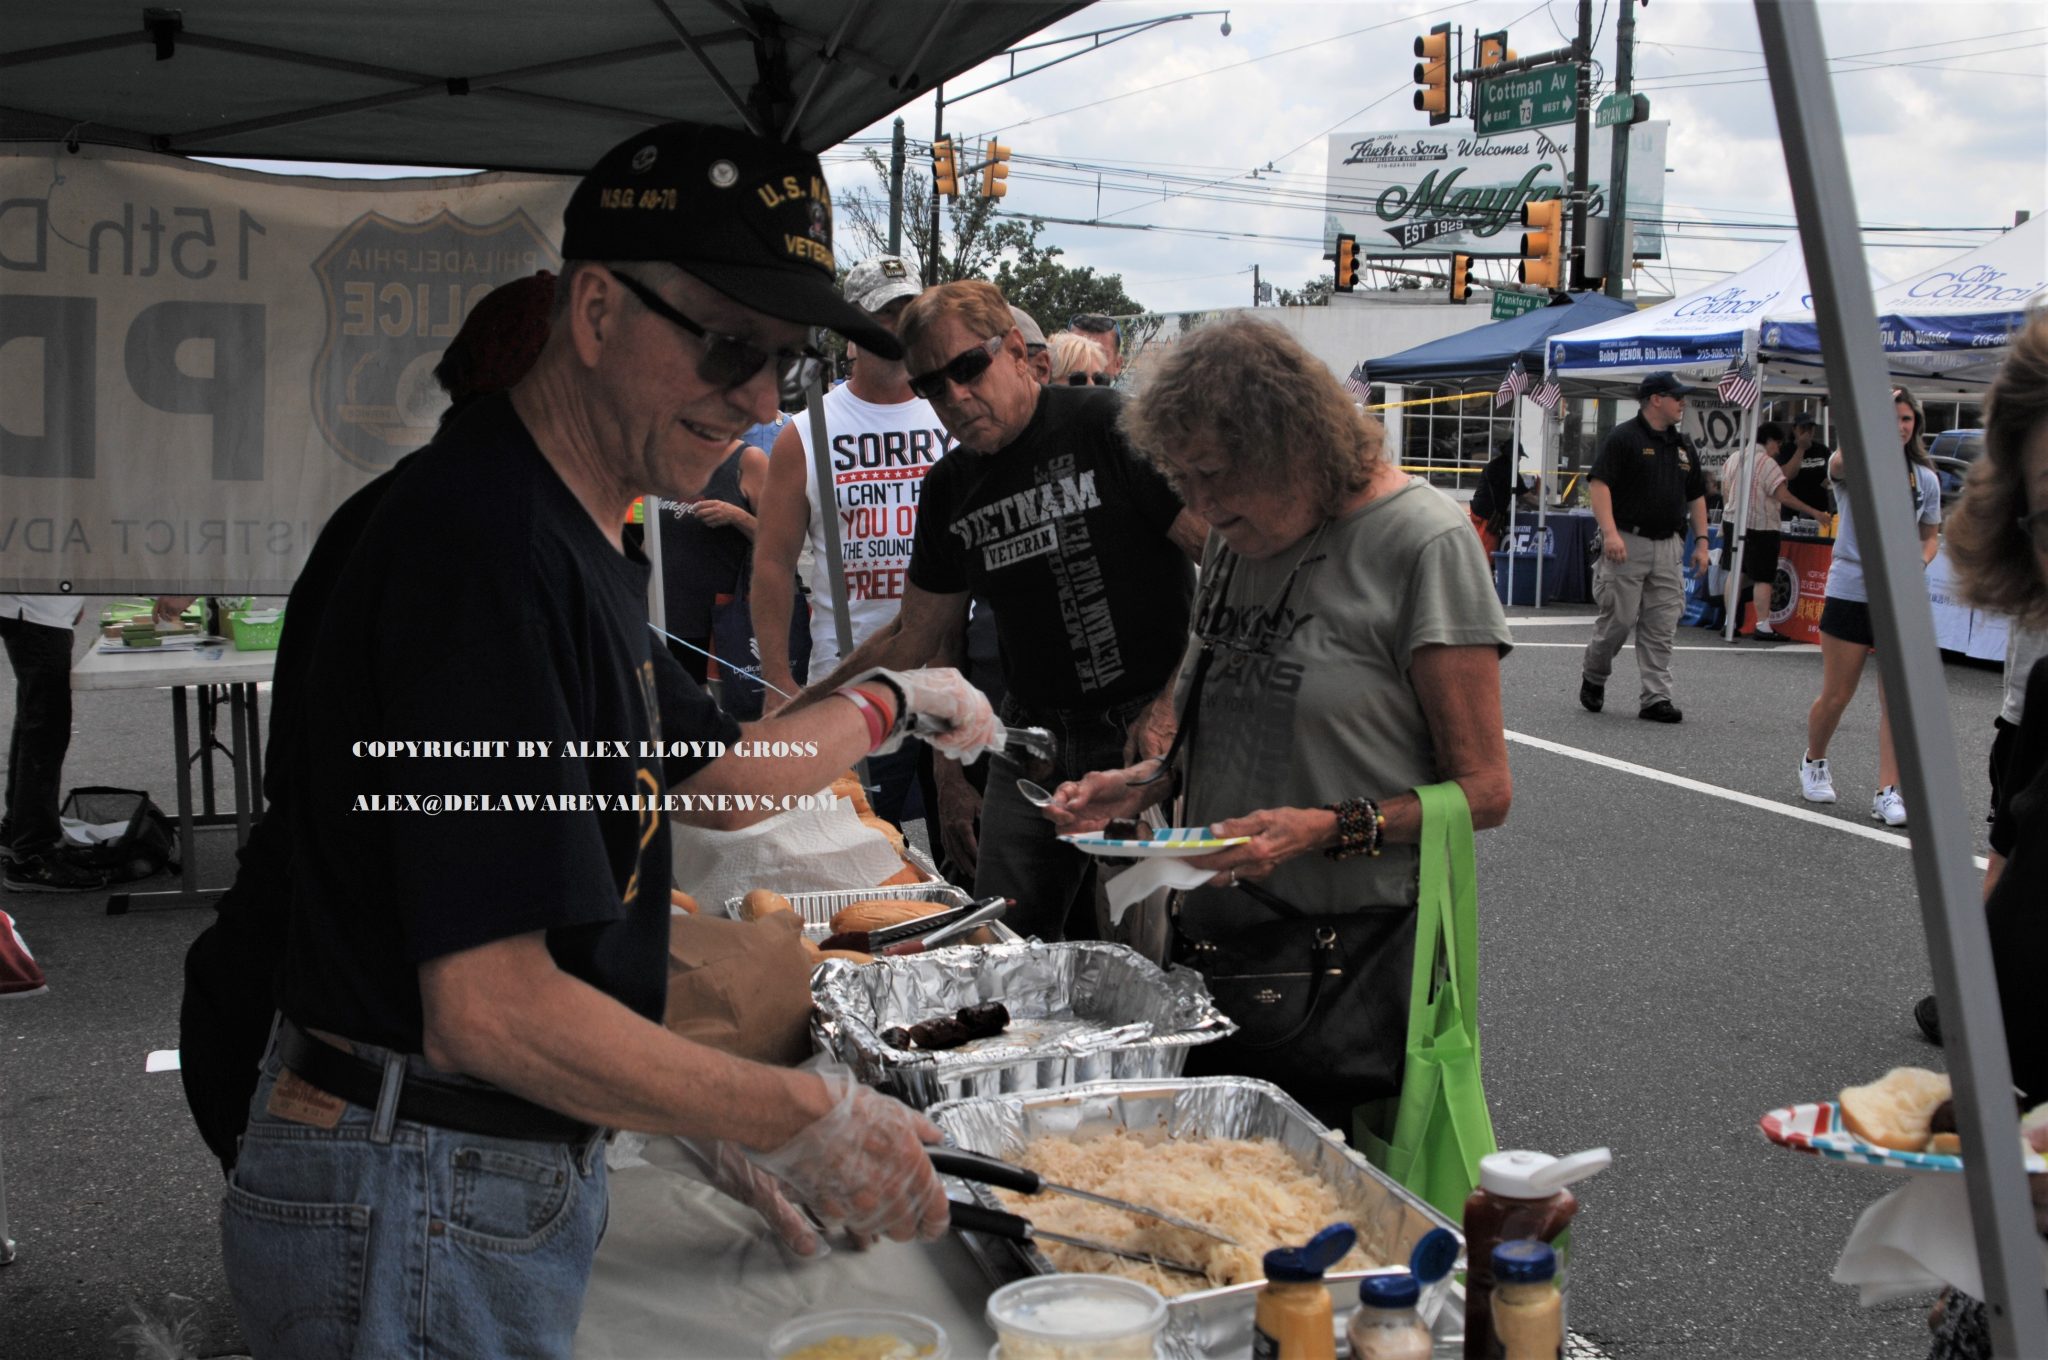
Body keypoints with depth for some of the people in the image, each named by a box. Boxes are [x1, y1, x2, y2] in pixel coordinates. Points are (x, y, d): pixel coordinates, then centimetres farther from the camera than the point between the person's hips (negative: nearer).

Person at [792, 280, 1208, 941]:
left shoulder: (1109, 427, -10)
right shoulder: (949, 489, 9)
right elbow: (913, 635, 19)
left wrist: (1175, 702, -19)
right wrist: (812, 705, 13)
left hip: (1143, 734, -6)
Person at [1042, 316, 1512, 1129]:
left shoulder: (1423, 543, -12)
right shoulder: (1237, 542, 9)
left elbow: (1484, 790, -11)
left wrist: (1327, 829, -23)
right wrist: (1144, 784, 3)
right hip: (1221, 933, 7)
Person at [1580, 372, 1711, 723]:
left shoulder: (1683, 446, 16)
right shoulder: (1624, 437, -5)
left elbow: (1696, 497, 22)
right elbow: (1599, 484, -12)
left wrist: (1701, 541, 13)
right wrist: (1610, 532, -22)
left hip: (1668, 546, 6)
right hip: (1628, 542, -6)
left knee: (1661, 627, 2)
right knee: (1619, 618, -3)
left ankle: (1656, 698, 3)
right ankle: (1593, 677, 20)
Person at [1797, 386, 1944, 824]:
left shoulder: (1925, 478, 7)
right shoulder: (1853, 465, -5)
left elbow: (1930, 536, 17)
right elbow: (1844, 459, -31)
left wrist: (1917, 565, -5)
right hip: (1850, 591, -3)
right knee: (1836, 694, 4)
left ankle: (1888, 793, -2)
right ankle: (1814, 761, 32)